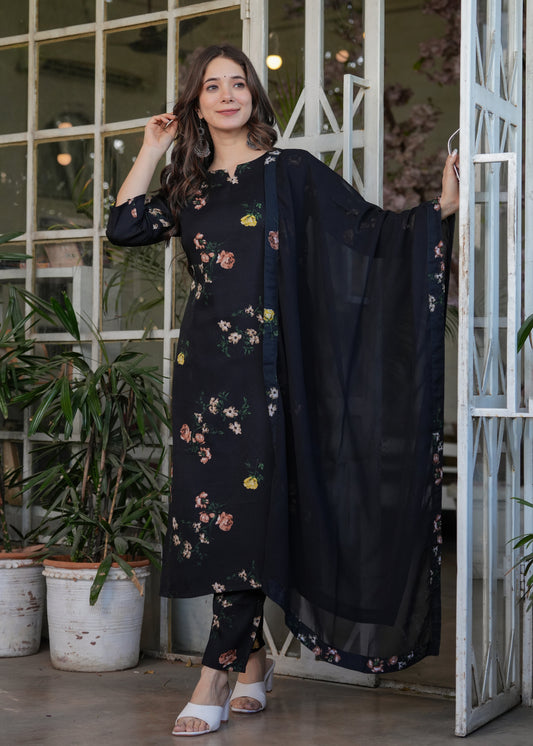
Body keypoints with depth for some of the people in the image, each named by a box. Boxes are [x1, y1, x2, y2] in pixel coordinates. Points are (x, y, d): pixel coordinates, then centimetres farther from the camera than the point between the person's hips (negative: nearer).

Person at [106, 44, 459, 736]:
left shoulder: (291, 172, 5)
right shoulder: (190, 188, 17)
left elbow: (370, 227, 1)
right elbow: (125, 227, 6)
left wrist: (442, 206, -12)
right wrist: (152, 149, 12)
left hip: (263, 363, -4)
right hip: (204, 362, 4)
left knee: (245, 505, -8)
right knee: (214, 504, 3)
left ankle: (217, 675, -3)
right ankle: (253, 659, 19)